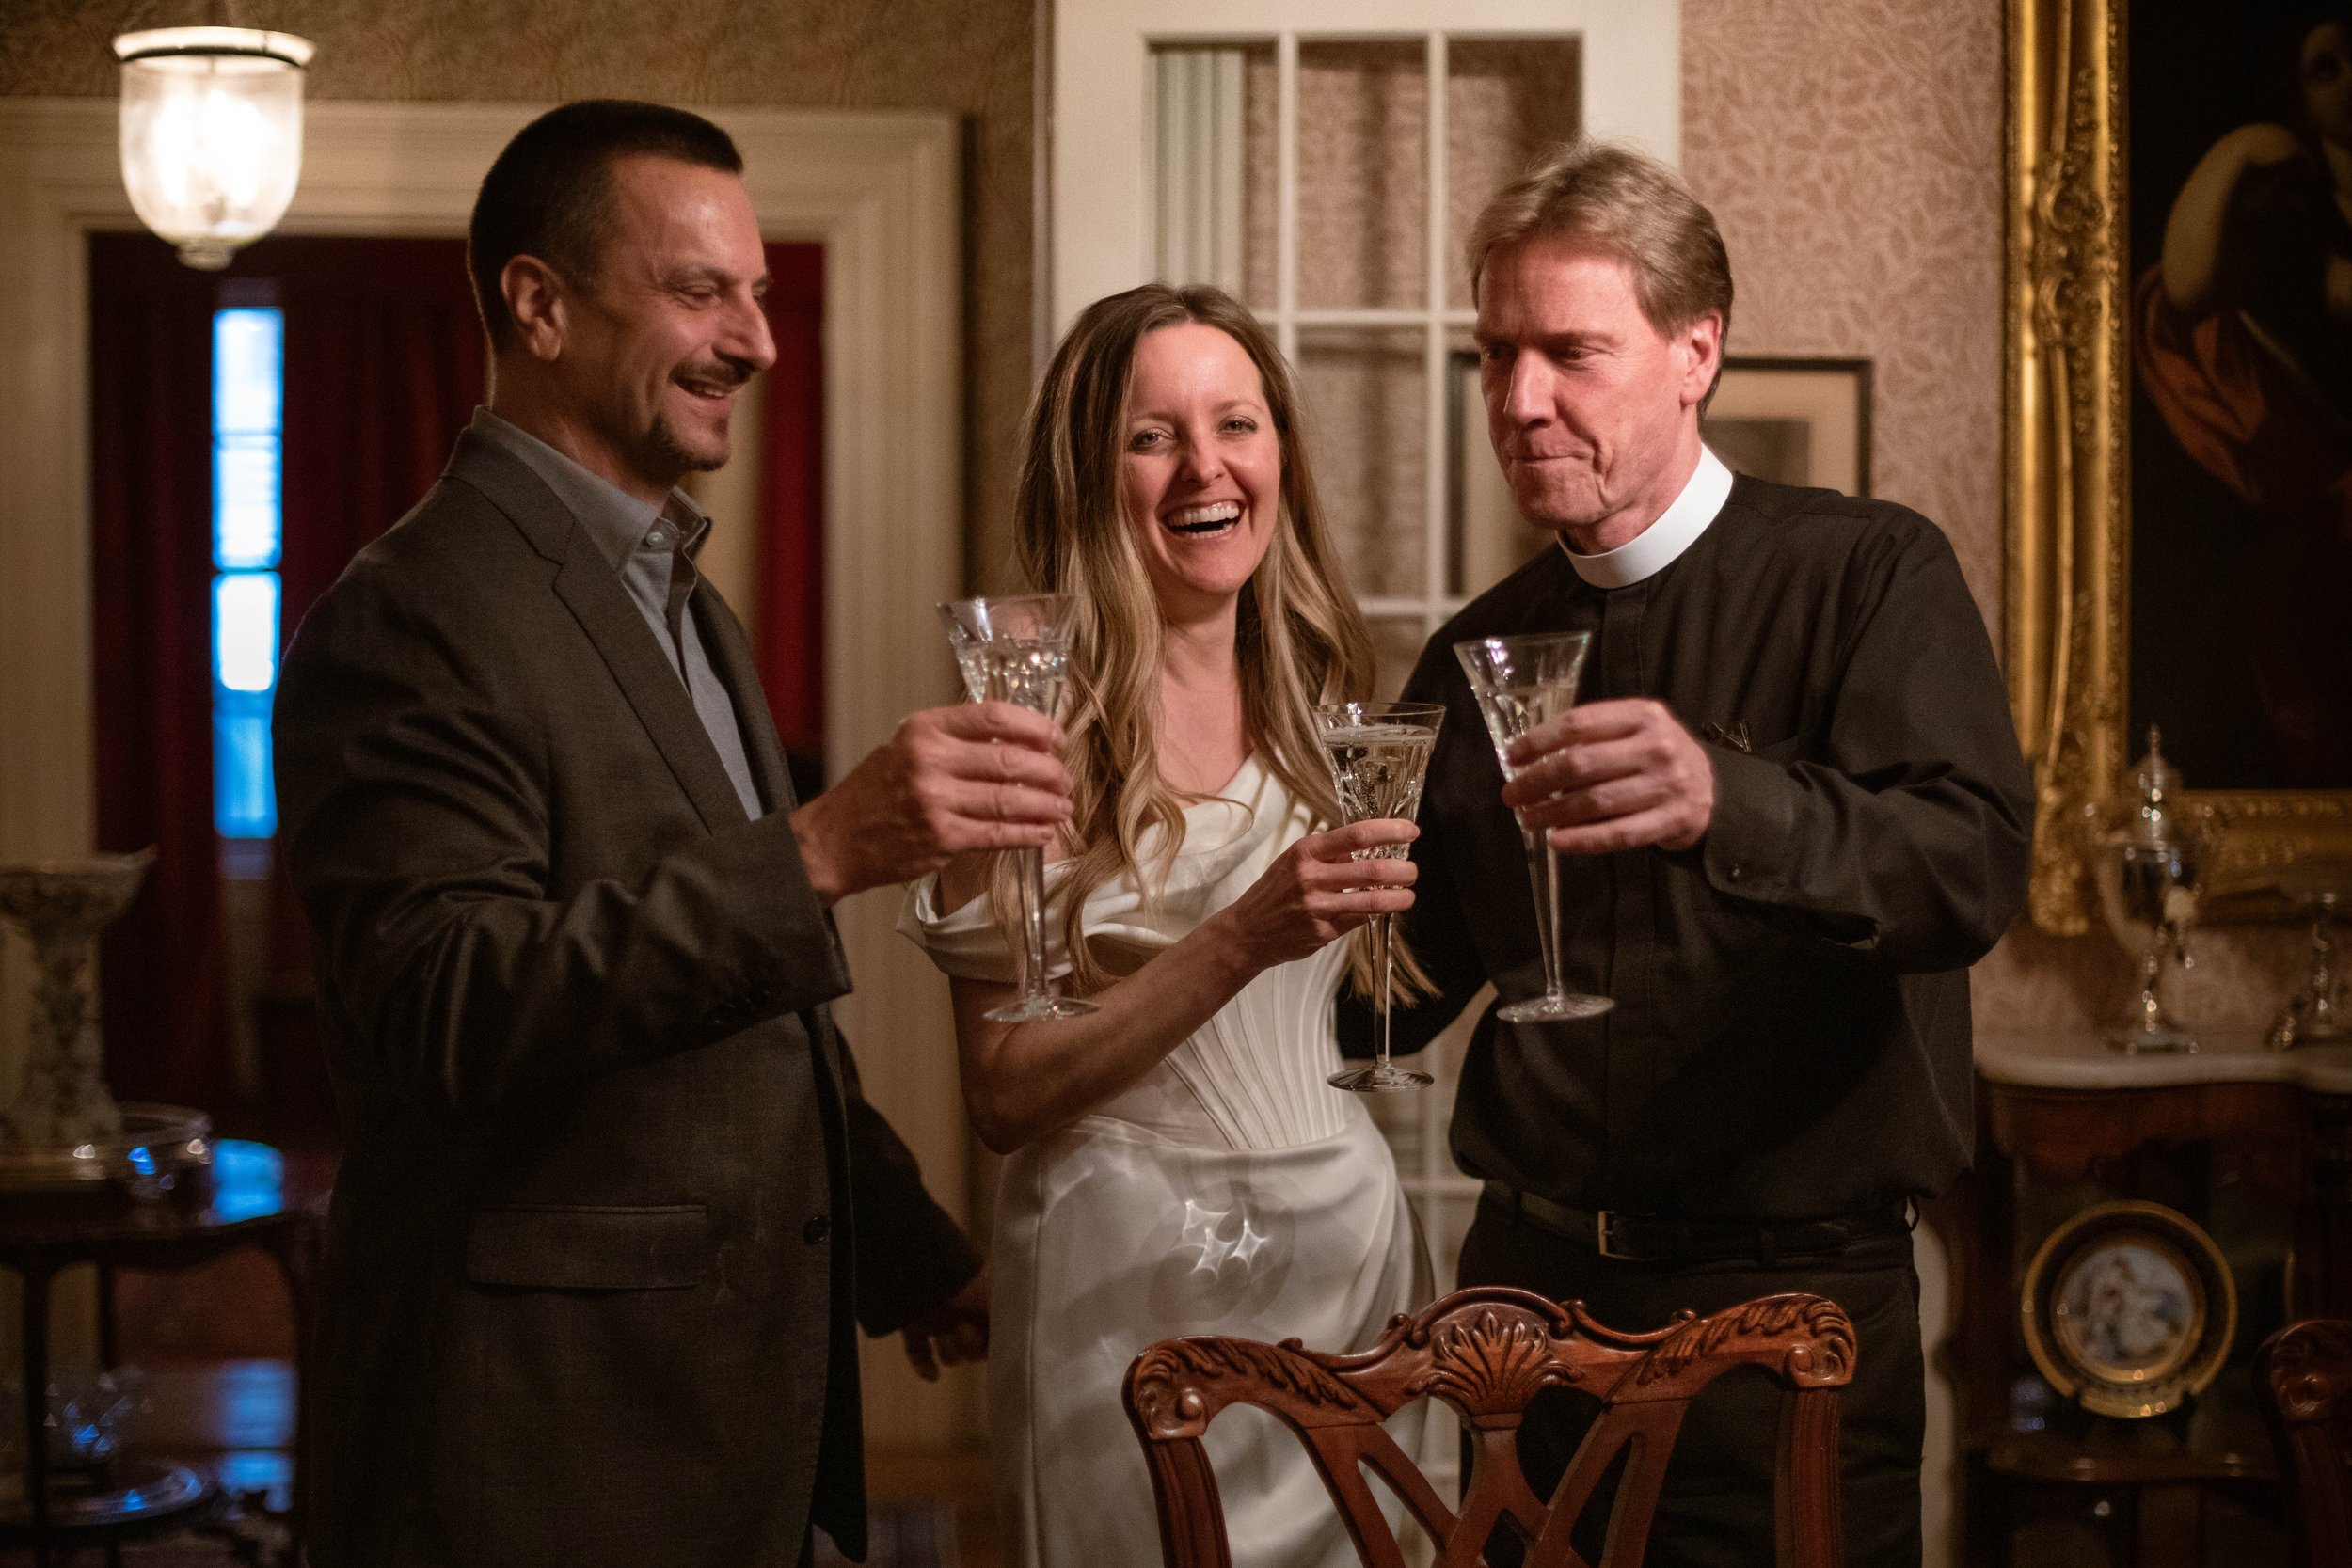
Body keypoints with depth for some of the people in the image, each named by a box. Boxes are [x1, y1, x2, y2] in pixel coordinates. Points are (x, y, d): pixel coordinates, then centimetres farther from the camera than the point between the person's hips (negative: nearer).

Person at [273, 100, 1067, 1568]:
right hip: (550, 1431, -8)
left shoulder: (687, 607, 16)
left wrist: (908, 1248, 22)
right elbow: (449, 1010, -25)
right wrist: (821, 850, -33)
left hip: (748, 1391, 9)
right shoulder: (408, 619, -14)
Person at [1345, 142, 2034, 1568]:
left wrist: (1730, 803, -40)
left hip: (1789, 1296, -4)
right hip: (1532, 1280, 5)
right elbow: (1411, 980, 15)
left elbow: (1975, 866, -22)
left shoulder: (1869, 576, -5)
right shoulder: (1476, 655, 10)